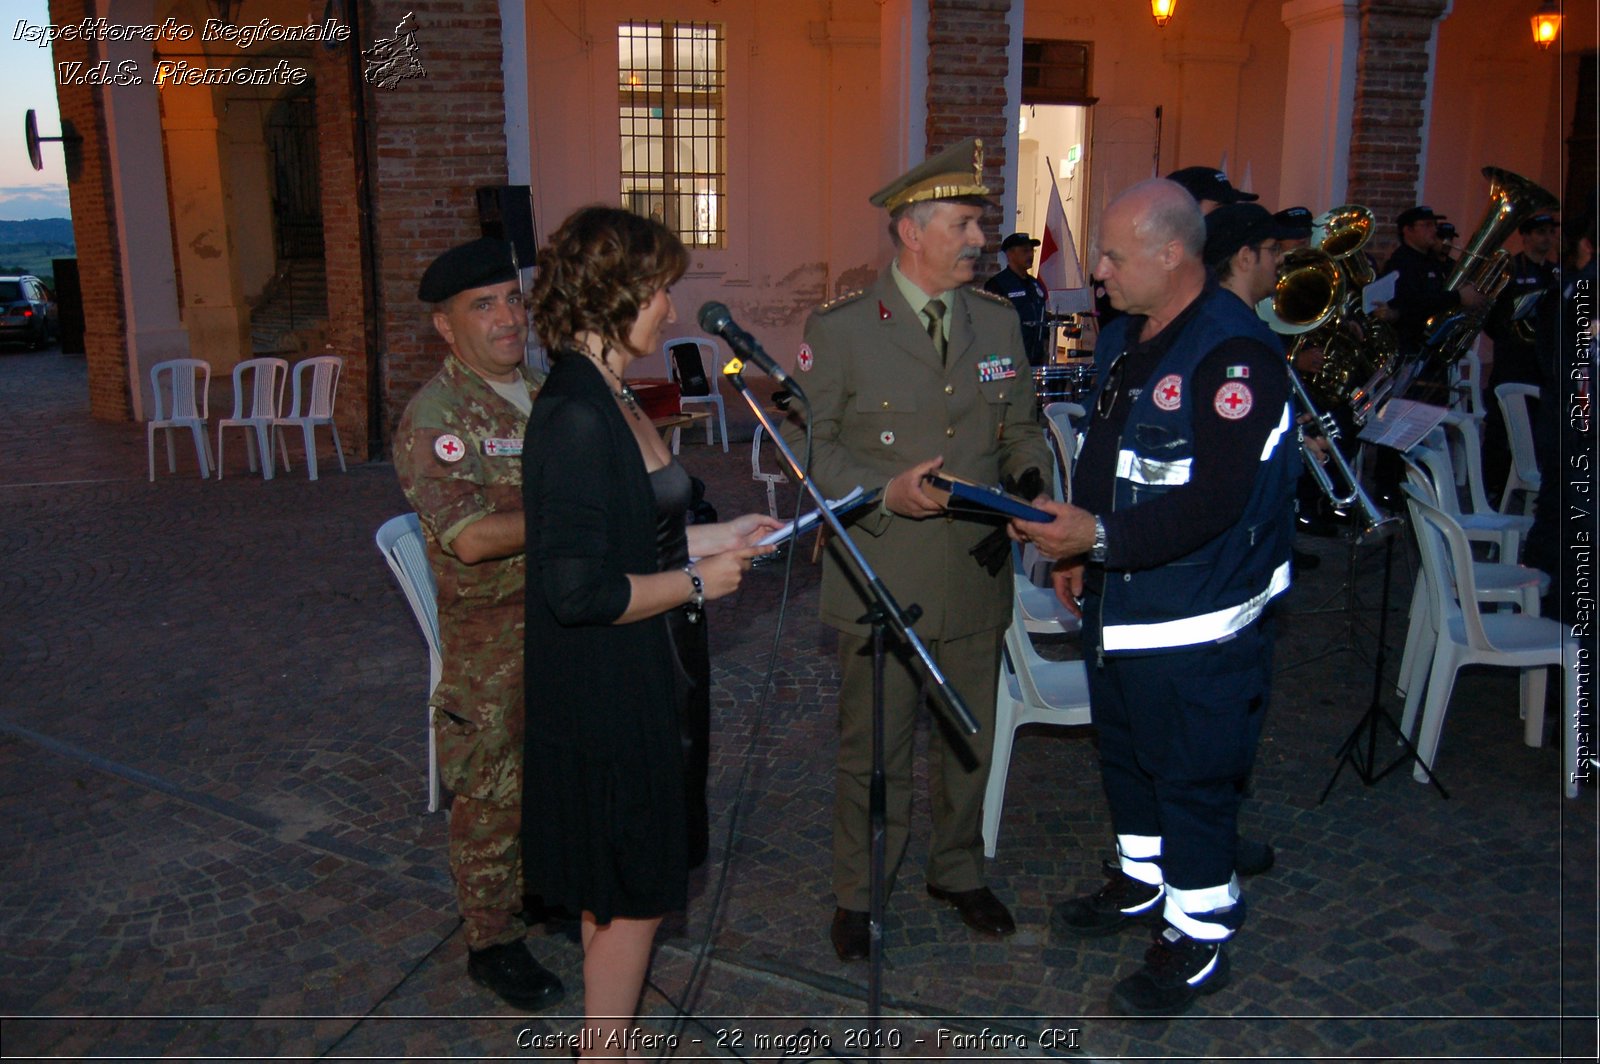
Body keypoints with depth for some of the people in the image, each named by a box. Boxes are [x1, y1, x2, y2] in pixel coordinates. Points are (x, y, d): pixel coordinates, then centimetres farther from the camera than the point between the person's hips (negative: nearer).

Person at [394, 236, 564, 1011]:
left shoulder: (542, 391, 9)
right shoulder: (433, 419, -16)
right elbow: (473, 537, -27)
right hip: (492, 635, -7)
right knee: (493, 791, 5)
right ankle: (492, 941, 23)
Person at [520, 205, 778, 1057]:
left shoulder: (608, 399, 7)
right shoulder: (575, 416, -24)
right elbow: (578, 588, -27)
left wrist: (715, 538, 8)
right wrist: (697, 581, -17)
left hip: (636, 685, 10)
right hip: (605, 696, -10)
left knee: (622, 891, 22)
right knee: (631, 896, 7)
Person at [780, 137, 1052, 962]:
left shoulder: (998, 321, 6)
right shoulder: (838, 329, -9)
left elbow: (1021, 427, 12)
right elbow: (809, 443, -7)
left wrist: (1033, 480, -9)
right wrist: (883, 493, -22)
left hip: (977, 578, 5)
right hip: (883, 583, -4)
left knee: (968, 742, 19)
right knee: (873, 753, 9)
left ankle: (957, 871, 42)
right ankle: (857, 895, 30)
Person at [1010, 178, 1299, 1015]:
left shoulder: (1234, 354, -21)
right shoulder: (1121, 340, 8)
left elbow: (1214, 501, -27)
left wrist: (1103, 537, -29)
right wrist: (1076, 549, 10)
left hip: (1197, 621, -9)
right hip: (1117, 604, 9)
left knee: (1193, 776, 4)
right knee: (1125, 751, 23)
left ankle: (1197, 940, 23)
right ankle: (1142, 882, 45)